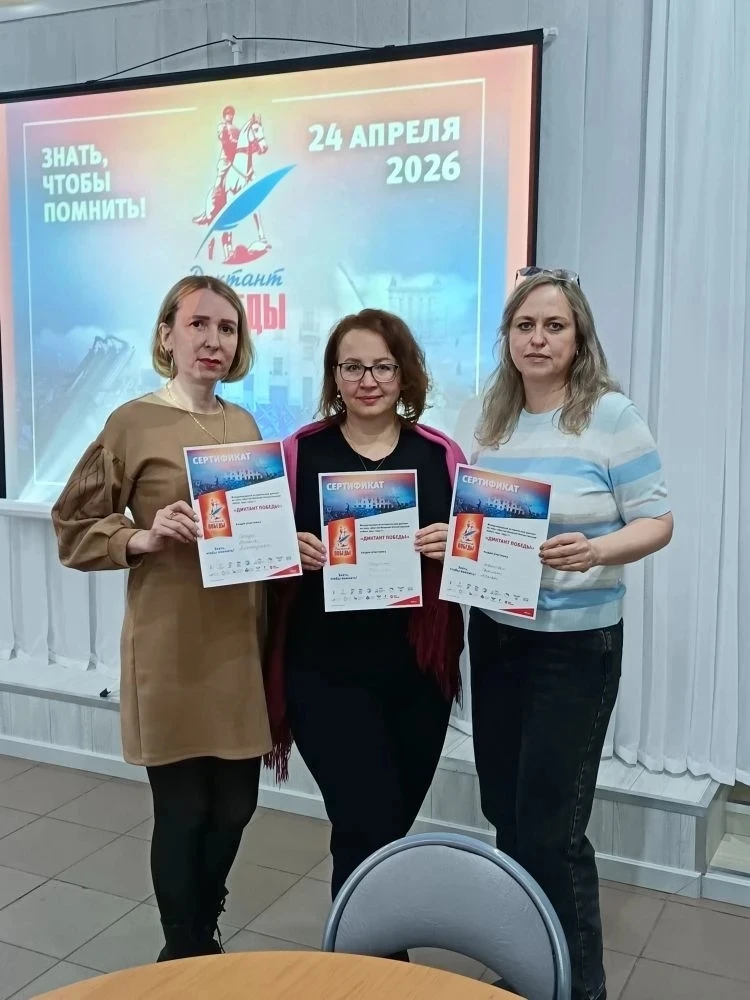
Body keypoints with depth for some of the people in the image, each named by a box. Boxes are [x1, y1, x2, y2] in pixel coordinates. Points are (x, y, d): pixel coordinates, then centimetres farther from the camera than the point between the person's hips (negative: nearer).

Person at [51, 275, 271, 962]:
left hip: (239, 640, 5)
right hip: (170, 647, -5)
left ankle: (205, 929, 39)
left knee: (236, 803, 13)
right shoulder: (133, 423, -7)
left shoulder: (245, 424, 9)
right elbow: (73, 530, -4)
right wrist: (144, 538, -19)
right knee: (183, 809, 6)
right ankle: (185, 954, 30)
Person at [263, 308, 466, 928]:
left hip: (416, 673, 3)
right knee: (370, 830, -6)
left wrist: (454, 547, -13)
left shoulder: (441, 454, 3)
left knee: (394, 828, 16)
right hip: (326, 673, -2)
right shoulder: (299, 452, -2)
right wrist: (293, 550, -17)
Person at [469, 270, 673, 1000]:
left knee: (550, 826, 0)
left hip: (576, 643, -6)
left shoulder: (610, 414, -11)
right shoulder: (492, 420, 6)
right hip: (494, 634, 6)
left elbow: (656, 521, -11)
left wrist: (595, 551, -29)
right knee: (504, 811, 15)